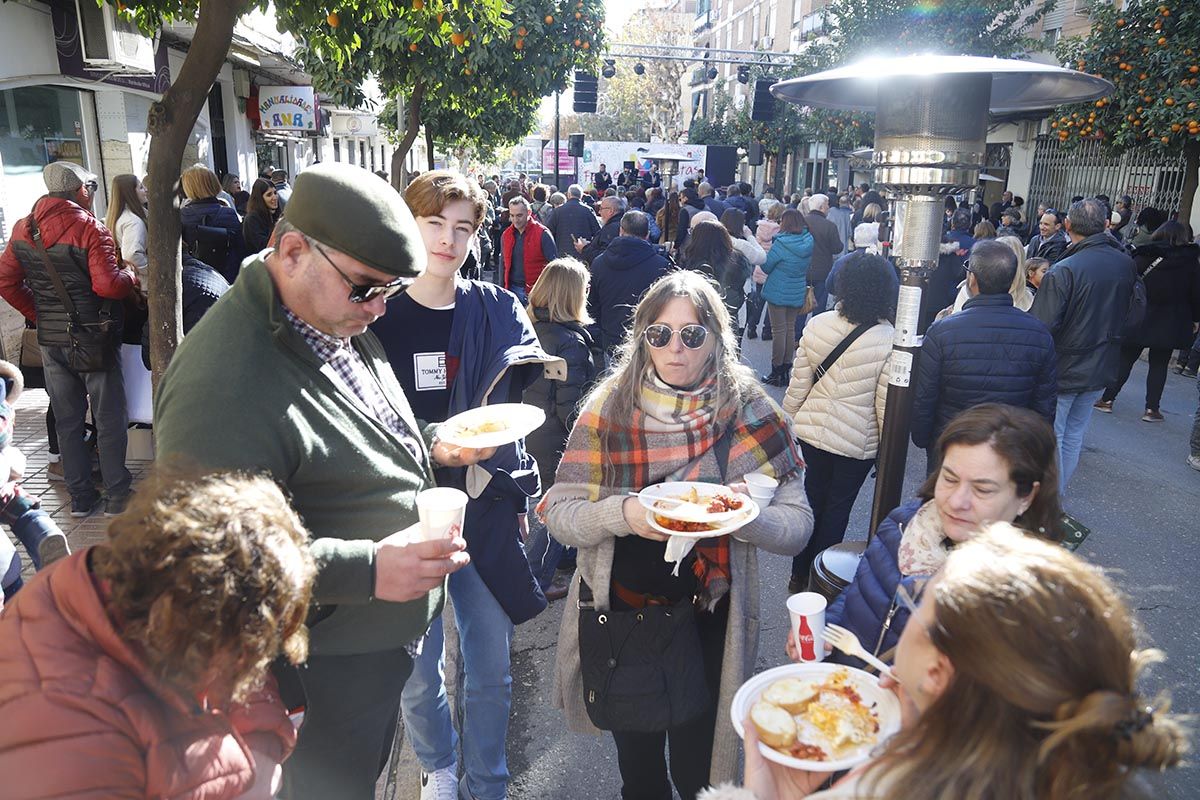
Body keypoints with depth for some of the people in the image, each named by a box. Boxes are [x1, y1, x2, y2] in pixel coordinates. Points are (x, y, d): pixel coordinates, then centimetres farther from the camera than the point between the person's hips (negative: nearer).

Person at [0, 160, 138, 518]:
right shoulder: (90, 227, -14)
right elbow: (107, 284, -23)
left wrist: (38, 314, 13)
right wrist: (131, 276, -4)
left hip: (50, 340, 6)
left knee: (67, 421, 14)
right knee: (109, 419, 5)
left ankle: (80, 497, 21)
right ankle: (118, 496, 10)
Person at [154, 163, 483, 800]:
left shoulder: (337, 321, 2)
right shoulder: (224, 384, -30)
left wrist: (431, 444, 2)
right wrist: (365, 570, -34)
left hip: (393, 625, 9)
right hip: (332, 660, -9)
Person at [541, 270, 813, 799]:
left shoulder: (749, 412, -8)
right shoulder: (610, 407, -8)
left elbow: (798, 527, -10)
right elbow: (557, 513, -9)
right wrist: (622, 512, -27)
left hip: (708, 621, -1)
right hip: (619, 613, 1)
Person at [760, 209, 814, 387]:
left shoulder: (781, 244, -19)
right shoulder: (808, 243, -1)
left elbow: (766, 267, -10)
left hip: (778, 292, -5)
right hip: (798, 294, 5)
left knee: (779, 331, 1)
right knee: (790, 329, 14)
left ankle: (776, 373, 8)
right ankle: (786, 370, 21)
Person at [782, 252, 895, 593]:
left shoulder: (817, 325, -10)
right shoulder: (889, 341, -17)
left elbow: (798, 385, -4)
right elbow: (886, 405, -12)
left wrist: (788, 419, 12)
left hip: (812, 432, 3)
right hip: (858, 442, -3)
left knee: (814, 499, 20)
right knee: (837, 508, 14)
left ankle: (799, 576, 32)